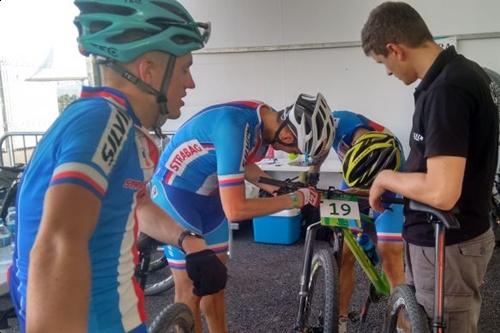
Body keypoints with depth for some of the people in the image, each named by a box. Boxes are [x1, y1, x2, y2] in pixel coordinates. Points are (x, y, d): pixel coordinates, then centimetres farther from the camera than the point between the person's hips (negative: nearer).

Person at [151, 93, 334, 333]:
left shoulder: (265, 120, -7)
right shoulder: (235, 126, -34)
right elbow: (236, 210, -35)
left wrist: (279, 190, -1)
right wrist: (294, 200, -25)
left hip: (209, 194, 8)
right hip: (175, 192, -8)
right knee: (191, 290, -2)